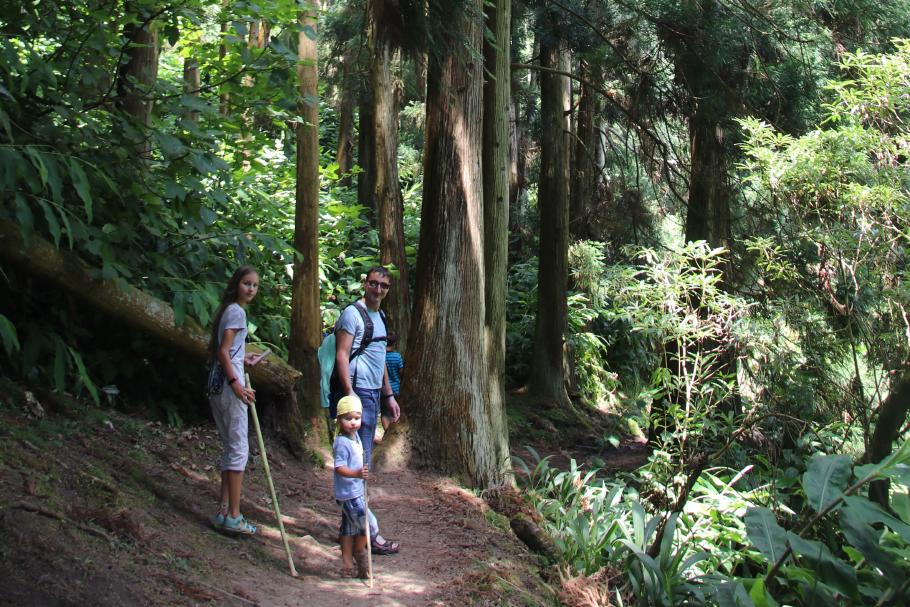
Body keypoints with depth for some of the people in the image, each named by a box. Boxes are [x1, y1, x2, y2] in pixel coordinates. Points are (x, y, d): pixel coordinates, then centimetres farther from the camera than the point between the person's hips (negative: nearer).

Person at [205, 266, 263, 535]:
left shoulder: (228, 310, 17)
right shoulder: (236, 311, -10)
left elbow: (217, 349, 18)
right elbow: (223, 351, -17)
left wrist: (242, 358, 23)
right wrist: (236, 383, -23)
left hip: (217, 383, 10)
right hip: (228, 382, -10)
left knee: (231, 447, 14)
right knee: (239, 448, -5)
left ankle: (224, 511, 18)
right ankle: (233, 516, -4)